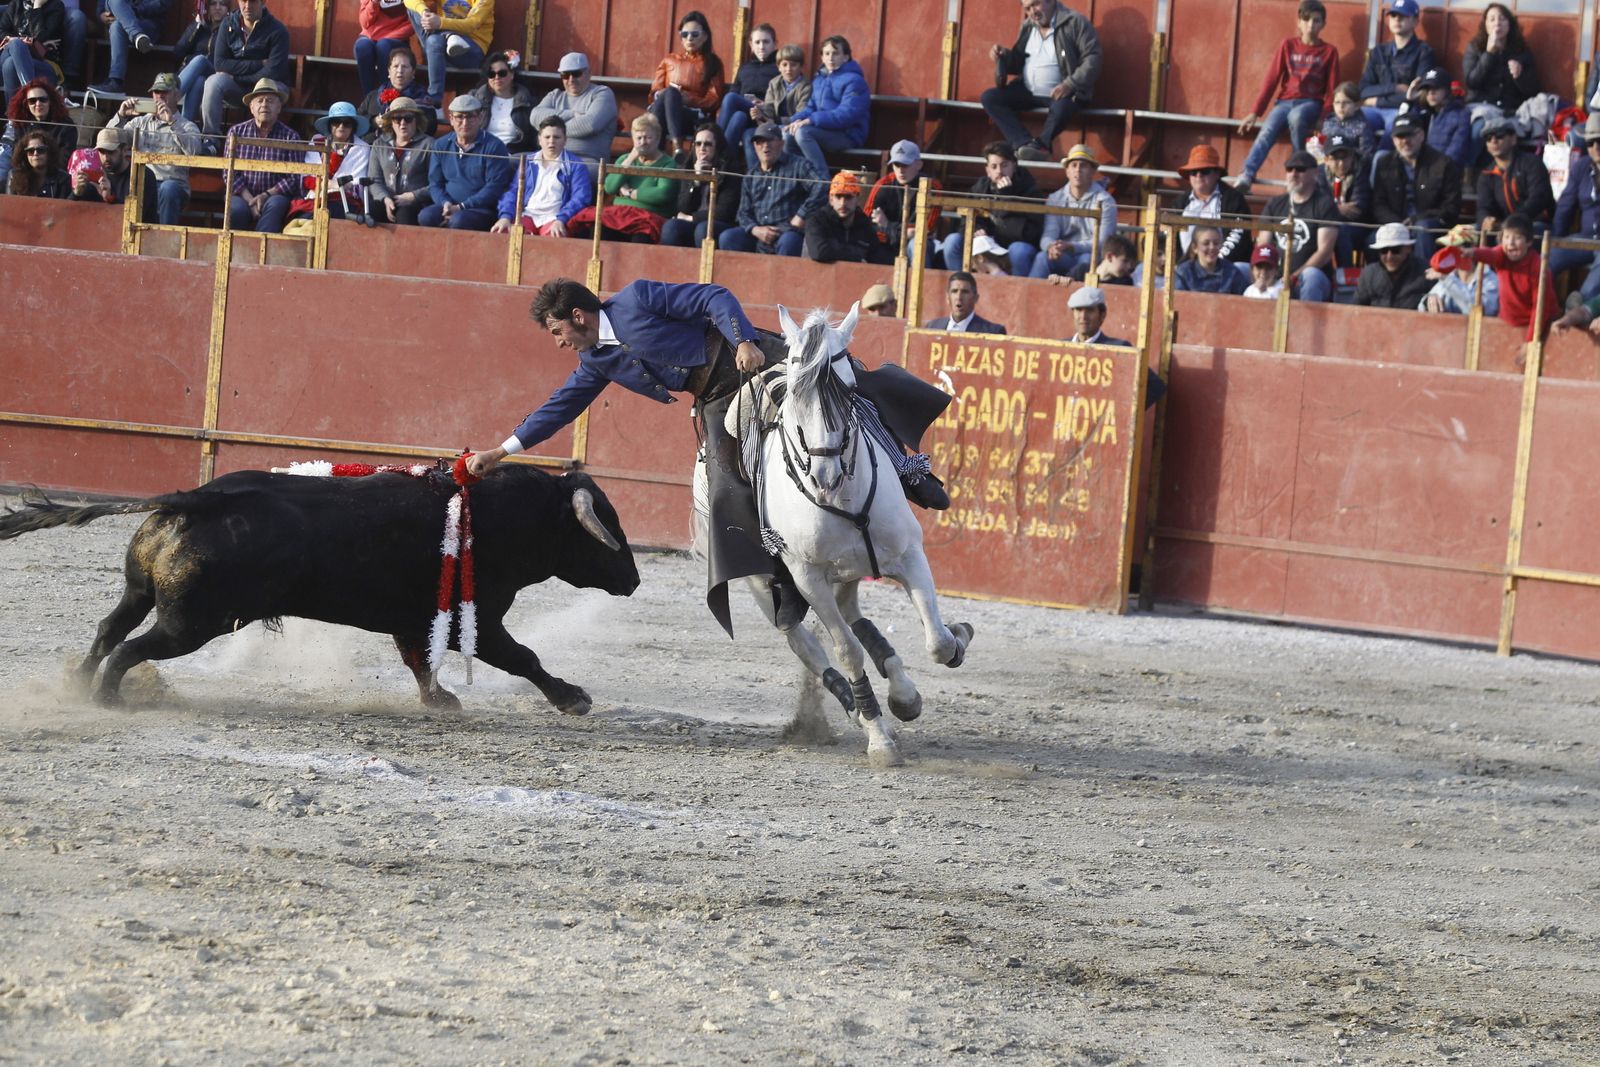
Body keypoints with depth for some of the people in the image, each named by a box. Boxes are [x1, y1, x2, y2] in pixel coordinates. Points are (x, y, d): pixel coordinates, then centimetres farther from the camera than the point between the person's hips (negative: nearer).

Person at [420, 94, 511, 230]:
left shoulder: (493, 146, -2)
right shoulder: (441, 146, 15)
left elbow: (494, 188, -9)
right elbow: (434, 183, 14)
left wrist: (461, 207, -15)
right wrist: (445, 203, -9)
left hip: (483, 209, -4)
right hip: (449, 205, 4)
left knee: (459, 220, -36)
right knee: (426, 216, -27)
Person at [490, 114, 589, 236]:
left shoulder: (575, 166, 9)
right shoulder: (528, 162, 21)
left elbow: (580, 198, -2)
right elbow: (513, 192, 16)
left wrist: (561, 220, -19)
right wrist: (505, 216, -4)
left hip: (554, 218, -3)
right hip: (527, 215, 3)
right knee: (499, 233, -28)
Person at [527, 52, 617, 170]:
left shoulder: (602, 93, 8)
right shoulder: (555, 96, 25)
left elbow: (591, 124, -11)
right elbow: (535, 116, 4)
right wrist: (571, 114, -6)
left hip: (587, 159, -4)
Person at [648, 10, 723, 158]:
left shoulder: (712, 63, 15)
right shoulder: (669, 60, 25)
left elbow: (714, 101, 5)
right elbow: (655, 92, 19)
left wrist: (687, 99, -12)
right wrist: (661, 95, -7)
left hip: (695, 118, -2)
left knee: (671, 93, -37)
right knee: (666, 94, -36)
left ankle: (677, 146, -59)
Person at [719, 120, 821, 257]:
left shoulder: (797, 165, 5)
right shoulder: (751, 177, 22)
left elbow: (820, 188, -10)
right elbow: (744, 213, 18)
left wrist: (801, 217, -13)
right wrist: (755, 229, -4)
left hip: (788, 232, -5)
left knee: (788, 242, -39)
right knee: (727, 237, -19)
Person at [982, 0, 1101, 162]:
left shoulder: (1075, 23, -7)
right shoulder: (1028, 27, 12)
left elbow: (1093, 59, -13)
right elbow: (1019, 64, 21)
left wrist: (1070, 85, -26)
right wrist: (1005, 56, -3)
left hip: (1059, 93, -7)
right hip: (1027, 92, 7)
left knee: (1061, 107, -40)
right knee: (989, 97, -13)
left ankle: (1040, 144, -15)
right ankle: (1027, 144, -28)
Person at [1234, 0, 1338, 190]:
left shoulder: (1329, 52, 5)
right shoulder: (1288, 46, 8)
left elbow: (1331, 89, 3)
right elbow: (1271, 79, 6)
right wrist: (1255, 112, 1)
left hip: (1311, 103, -2)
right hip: (1285, 101, 2)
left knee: (1296, 116, -38)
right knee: (1267, 132, -29)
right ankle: (1246, 177, -45)